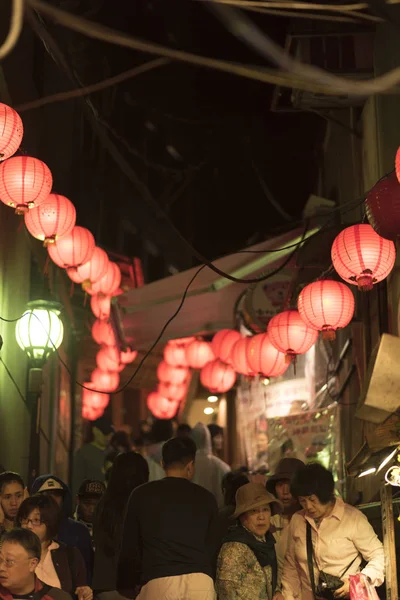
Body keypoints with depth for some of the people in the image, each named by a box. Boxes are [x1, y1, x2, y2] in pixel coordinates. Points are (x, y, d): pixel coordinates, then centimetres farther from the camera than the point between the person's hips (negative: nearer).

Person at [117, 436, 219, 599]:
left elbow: (130, 547, 13)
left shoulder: (142, 495, 10)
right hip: (200, 581, 1)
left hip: (158, 581, -1)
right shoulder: (206, 498, 11)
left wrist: (126, 585, 24)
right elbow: (212, 546, 15)